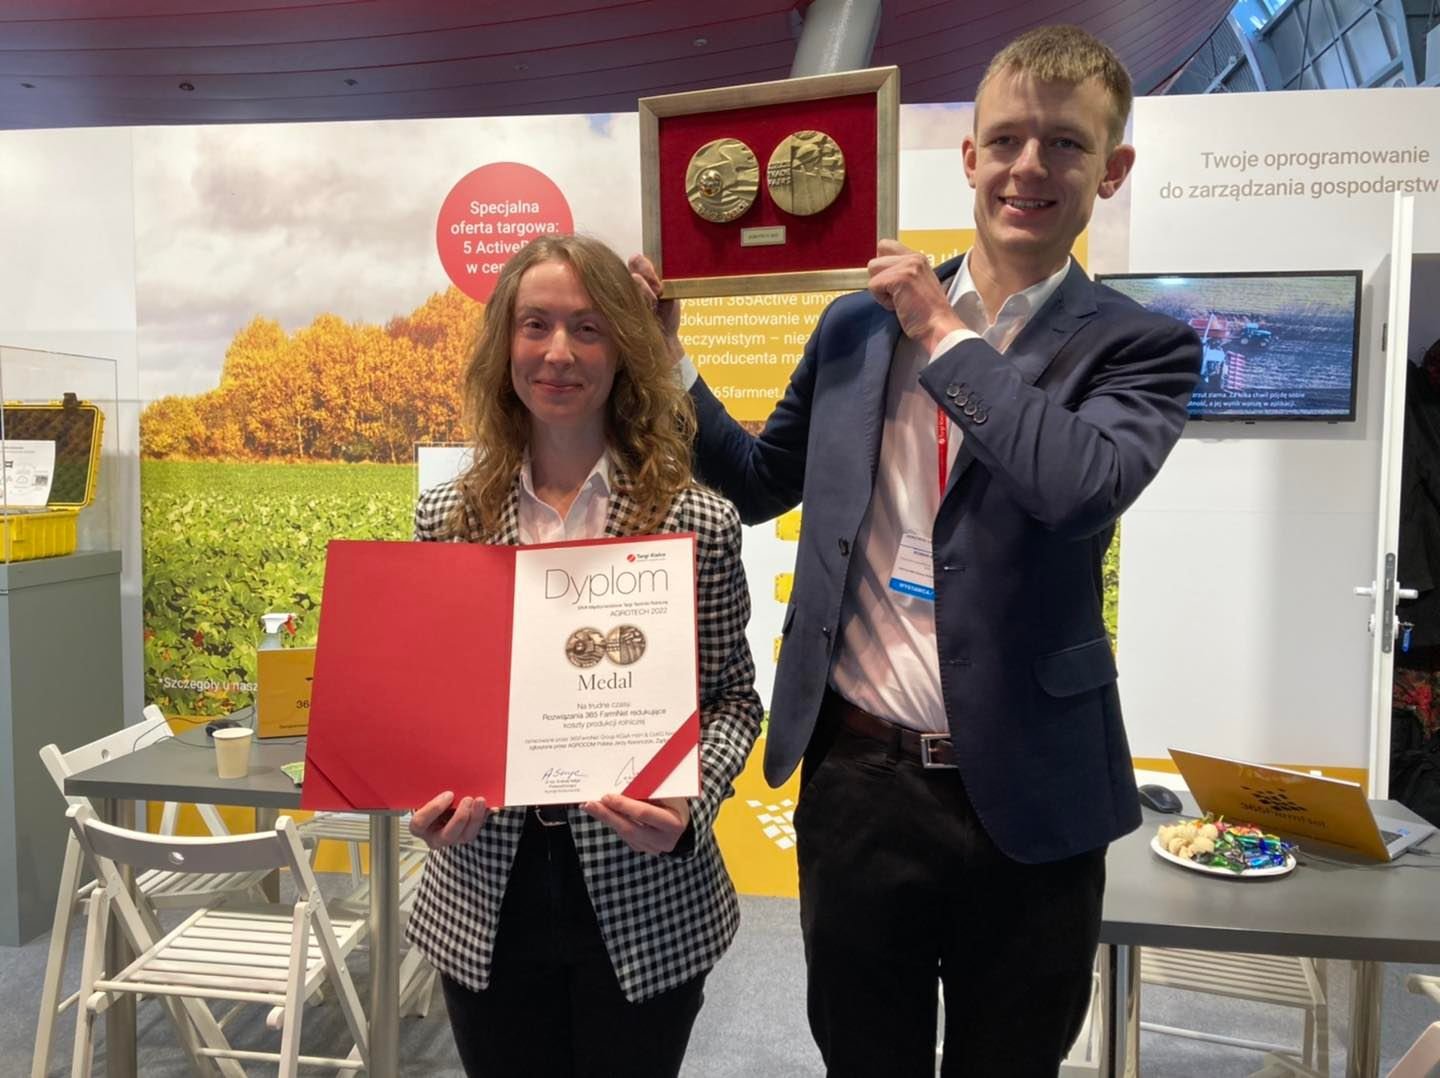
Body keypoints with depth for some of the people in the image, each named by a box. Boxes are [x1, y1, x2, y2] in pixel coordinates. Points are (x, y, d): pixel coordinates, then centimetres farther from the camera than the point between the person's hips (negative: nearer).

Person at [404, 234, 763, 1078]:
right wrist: (425, 794, -11)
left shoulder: (697, 521, -8)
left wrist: (691, 804, -18)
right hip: (485, 900, 2)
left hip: (645, 902, -2)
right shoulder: (447, 518, 0)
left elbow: (733, 699, -1)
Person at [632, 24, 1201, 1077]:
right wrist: (666, 359, 3)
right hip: (857, 779, 2)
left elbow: (1081, 481, -26)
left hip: (1027, 796, -1)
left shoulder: (1141, 347, -5)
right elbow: (760, 483, 12)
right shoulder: (858, 321, 3)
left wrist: (946, 333, -16)